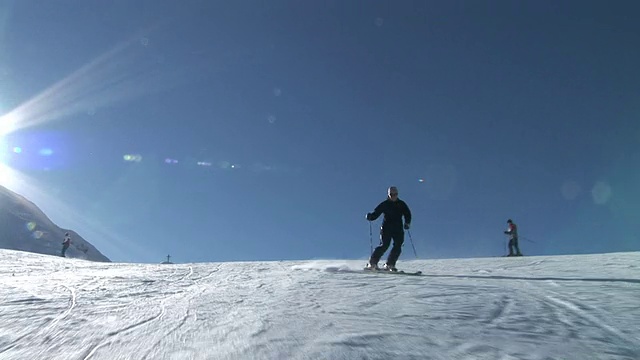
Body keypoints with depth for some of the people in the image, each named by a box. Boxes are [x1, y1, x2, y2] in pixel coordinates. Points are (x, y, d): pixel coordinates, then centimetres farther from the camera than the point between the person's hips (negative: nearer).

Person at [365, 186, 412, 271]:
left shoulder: (402, 204, 10)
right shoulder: (384, 204, 4)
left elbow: (407, 214, 11)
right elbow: (376, 214, 0)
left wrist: (407, 223, -7)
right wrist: (370, 216, -21)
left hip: (398, 229, 3)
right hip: (386, 228, -3)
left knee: (398, 246, -8)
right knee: (384, 245, -14)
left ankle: (389, 265, 2)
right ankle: (372, 263, -7)